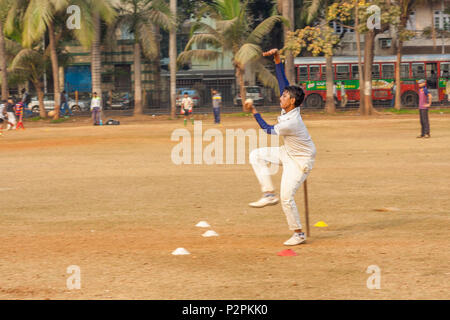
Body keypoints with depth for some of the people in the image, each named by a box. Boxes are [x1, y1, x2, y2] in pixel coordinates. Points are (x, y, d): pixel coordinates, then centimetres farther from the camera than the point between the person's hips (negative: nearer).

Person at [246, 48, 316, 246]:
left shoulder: (290, 123, -32)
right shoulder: (289, 108, -11)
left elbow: (267, 130, -13)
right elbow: (283, 81, -6)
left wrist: (253, 111, -5)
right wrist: (277, 59, -13)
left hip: (300, 160, -10)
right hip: (288, 153, 10)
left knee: (287, 197, -11)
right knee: (256, 156, 2)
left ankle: (299, 234, 3)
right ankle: (269, 194, 3)